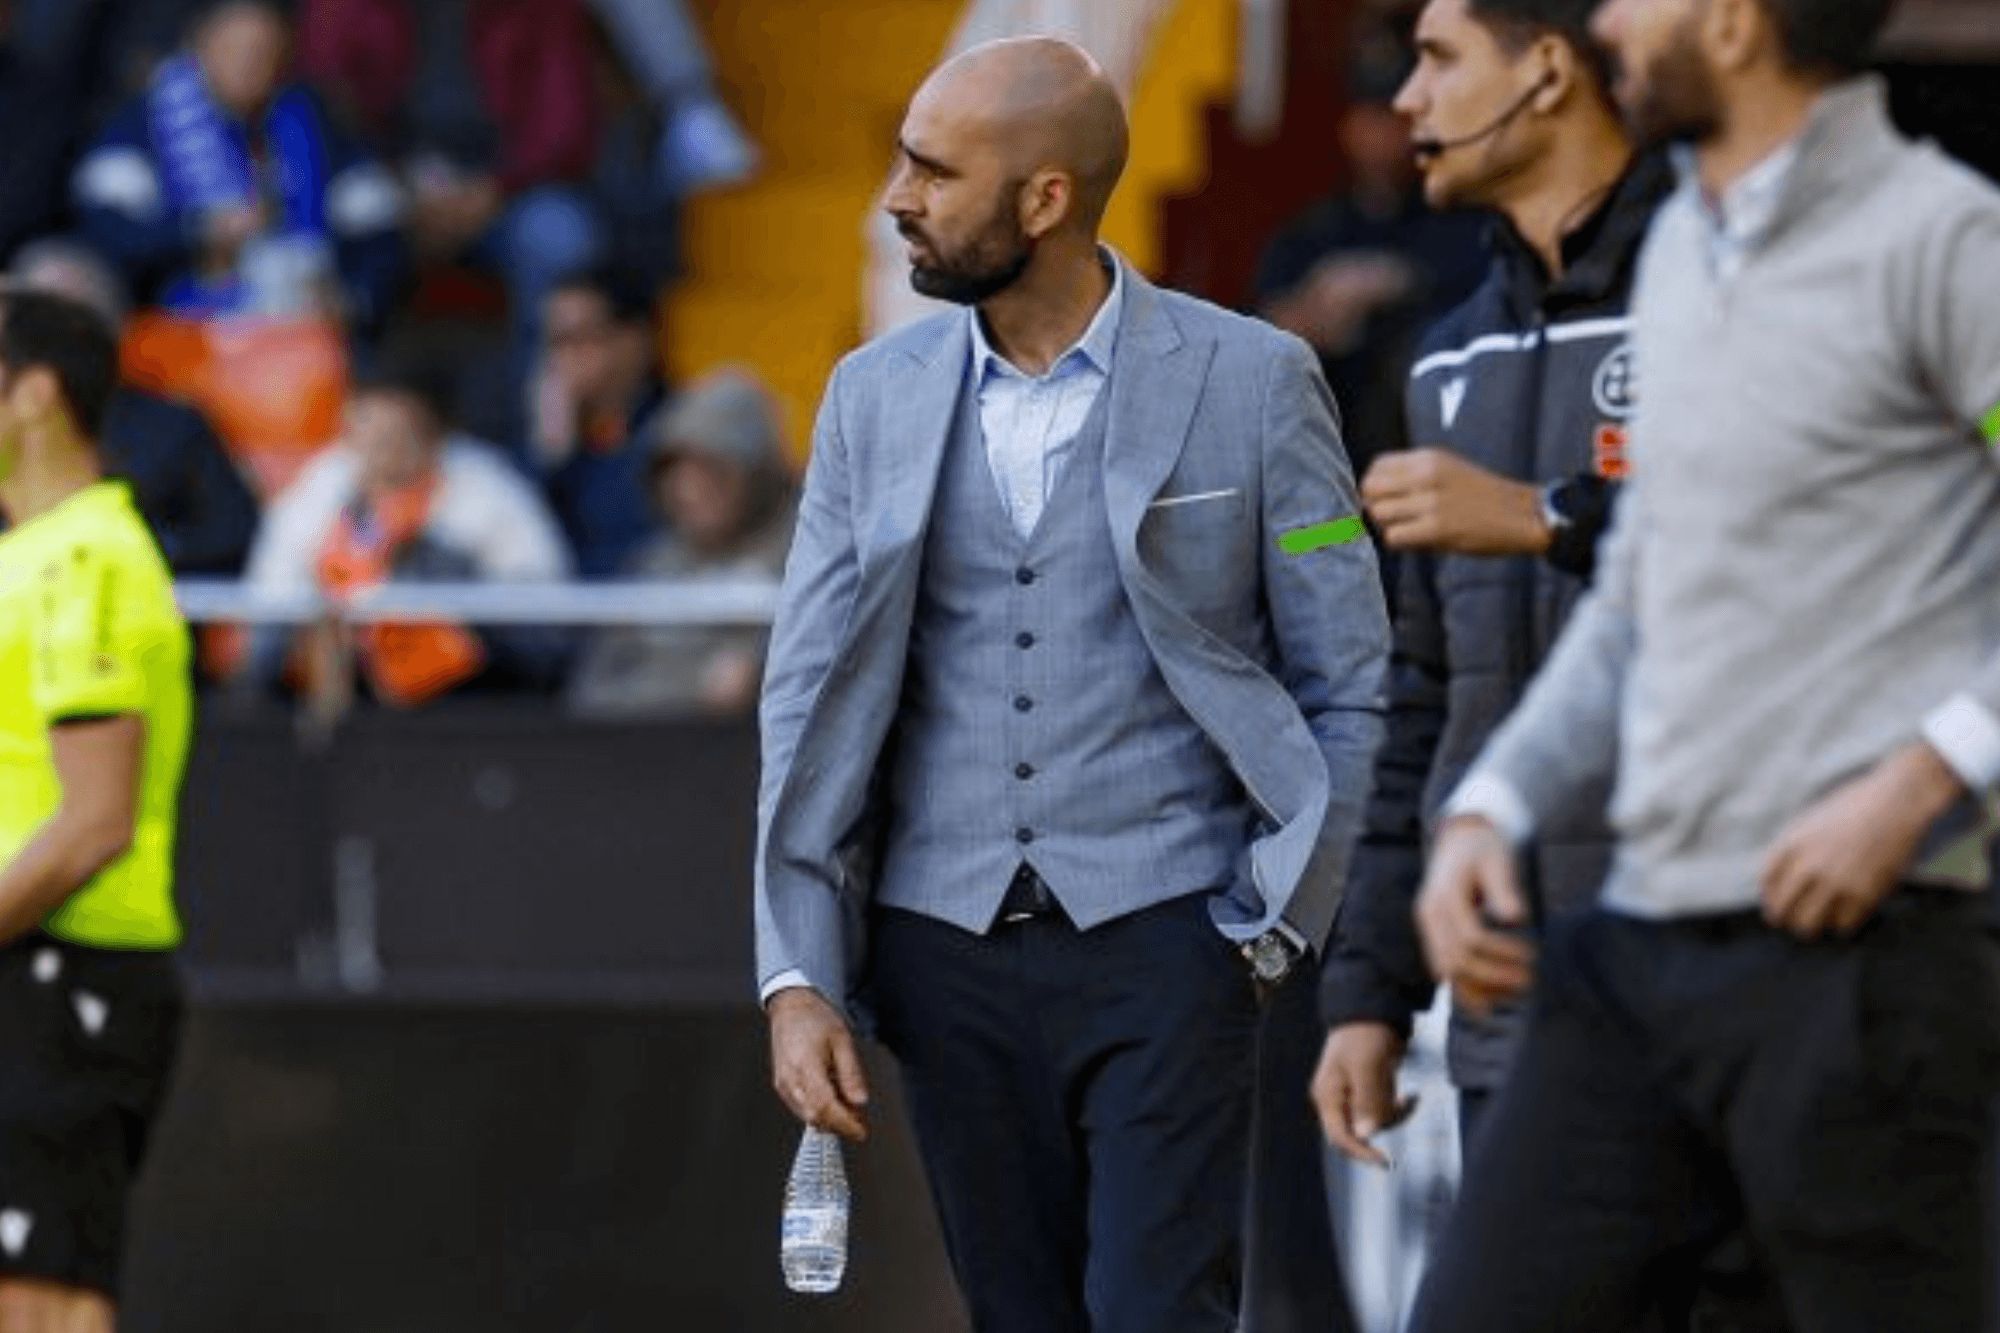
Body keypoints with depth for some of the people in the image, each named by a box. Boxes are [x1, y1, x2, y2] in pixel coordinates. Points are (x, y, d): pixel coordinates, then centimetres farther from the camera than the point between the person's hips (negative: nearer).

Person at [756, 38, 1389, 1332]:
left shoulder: (1250, 380, -2)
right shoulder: (877, 396, 8)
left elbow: (1348, 689, 1)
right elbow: (810, 701, 7)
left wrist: (1275, 933, -5)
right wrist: (798, 978, 0)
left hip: (1160, 936, -4)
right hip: (949, 945, 4)